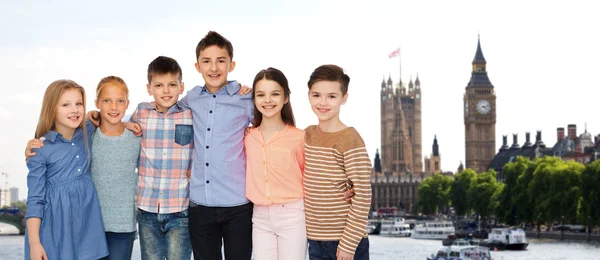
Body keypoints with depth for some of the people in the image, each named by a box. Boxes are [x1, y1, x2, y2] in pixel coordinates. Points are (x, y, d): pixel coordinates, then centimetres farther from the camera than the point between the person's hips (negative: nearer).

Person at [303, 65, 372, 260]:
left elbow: (363, 195, -15)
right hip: (315, 241, 6)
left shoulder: (350, 139, -13)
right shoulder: (308, 134, 7)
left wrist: (348, 243, -16)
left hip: (346, 241, -6)